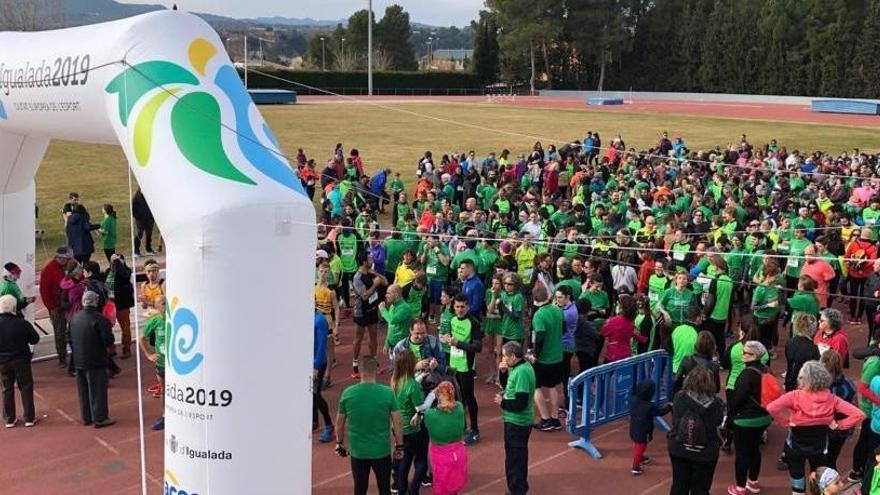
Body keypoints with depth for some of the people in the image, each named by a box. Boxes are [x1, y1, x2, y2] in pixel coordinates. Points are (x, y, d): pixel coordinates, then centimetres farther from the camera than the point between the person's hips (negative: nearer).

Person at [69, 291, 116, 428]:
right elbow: (108, 340, -20)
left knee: (83, 390, 16)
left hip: (78, 360, 7)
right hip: (95, 361, -7)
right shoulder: (99, 319, -19)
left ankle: (86, 417, 25)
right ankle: (99, 418, 7)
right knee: (98, 390, 2)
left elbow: (70, 338, 13)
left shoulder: (75, 317, 4)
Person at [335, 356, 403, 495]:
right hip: (382, 451, -1)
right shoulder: (387, 393, -13)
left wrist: (340, 444, 17)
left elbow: (339, 423, 2)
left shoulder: (348, 393, -8)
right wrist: (399, 445, 6)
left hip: (358, 452, 1)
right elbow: (397, 423, -7)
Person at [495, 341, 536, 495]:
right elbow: (507, 385, 17)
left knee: (513, 458, 2)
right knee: (519, 456, 21)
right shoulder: (519, 367, 4)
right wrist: (503, 372, -1)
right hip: (518, 420, 10)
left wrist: (502, 402, -14)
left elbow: (520, 403, -29)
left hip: (516, 422, -10)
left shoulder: (522, 372, -26)